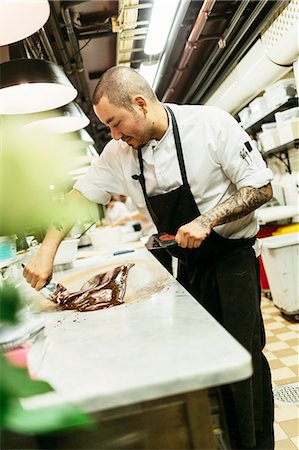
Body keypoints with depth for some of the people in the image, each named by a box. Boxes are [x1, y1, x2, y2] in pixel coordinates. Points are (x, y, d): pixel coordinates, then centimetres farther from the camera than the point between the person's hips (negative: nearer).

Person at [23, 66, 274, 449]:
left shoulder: (211, 125, -18)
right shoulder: (119, 152, -5)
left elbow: (261, 188, -13)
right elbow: (79, 196, 1)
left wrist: (207, 219, -26)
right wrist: (47, 251, -8)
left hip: (233, 259, -4)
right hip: (189, 265, 4)